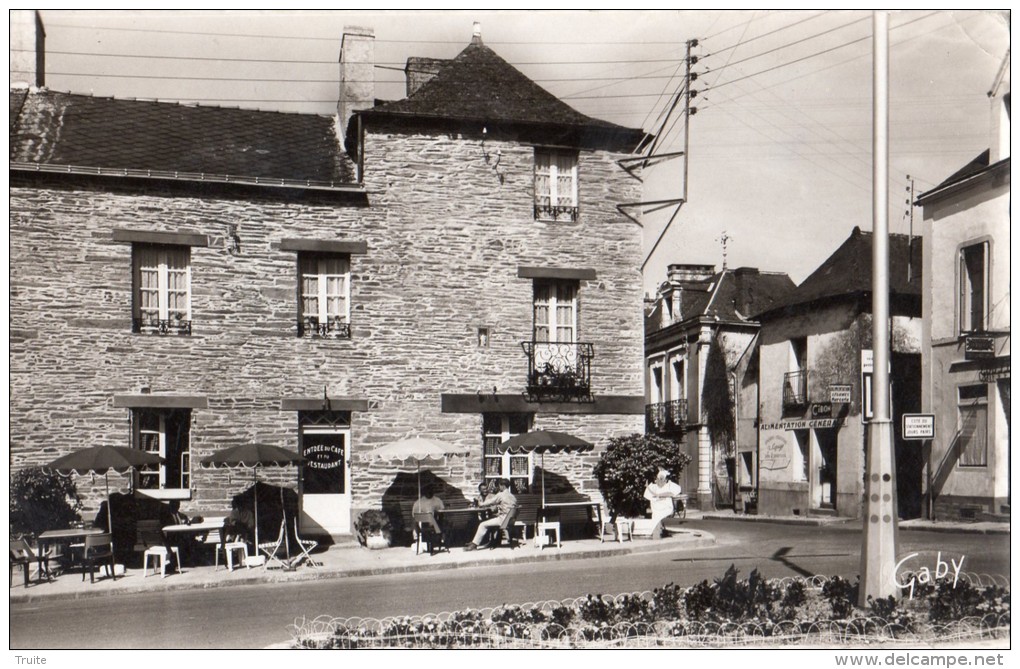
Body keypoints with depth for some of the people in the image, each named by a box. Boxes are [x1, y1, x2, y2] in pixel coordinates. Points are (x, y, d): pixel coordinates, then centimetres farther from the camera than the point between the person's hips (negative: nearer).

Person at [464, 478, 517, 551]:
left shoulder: (501, 495, -9)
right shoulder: (512, 496, 13)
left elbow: (490, 502, -2)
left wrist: (481, 504, 14)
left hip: (503, 519, -9)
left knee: (483, 525, -6)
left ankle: (474, 544, -8)